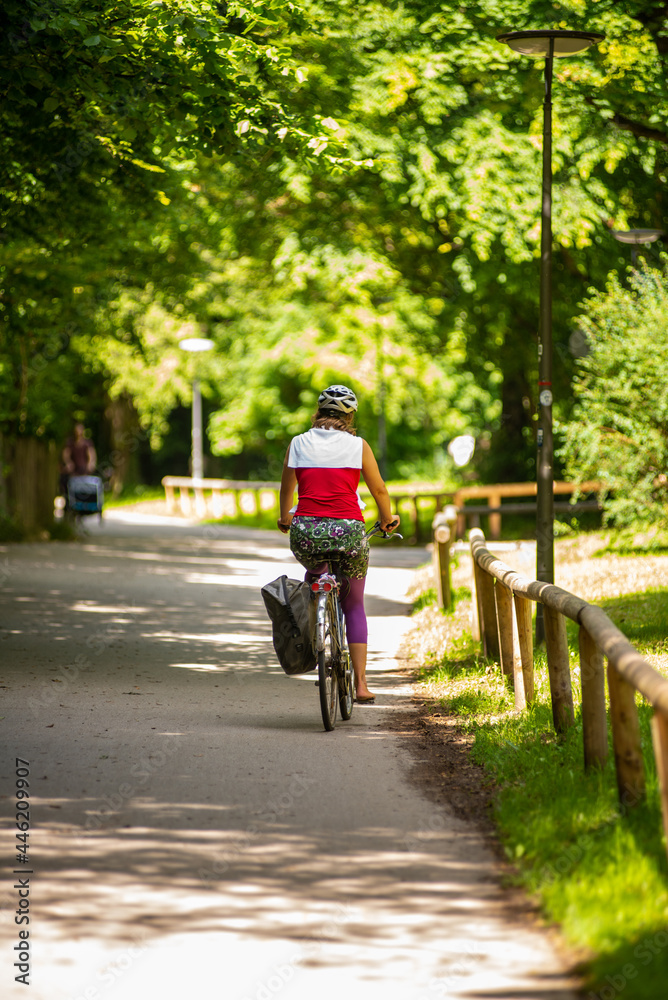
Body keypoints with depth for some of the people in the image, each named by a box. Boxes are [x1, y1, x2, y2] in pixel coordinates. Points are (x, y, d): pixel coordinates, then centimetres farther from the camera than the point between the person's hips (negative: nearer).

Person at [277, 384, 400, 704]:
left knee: (313, 572, 36)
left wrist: (285, 518, 39)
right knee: (354, 606, 16)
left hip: (305, 531, 1)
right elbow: (379, 490, 11)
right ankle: (361, 683, 10)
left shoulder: (298, 444, 6)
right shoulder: (358, 446, 3)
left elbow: (286, 489, 19)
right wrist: (387, 519, 31)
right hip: (348, 530, -1)